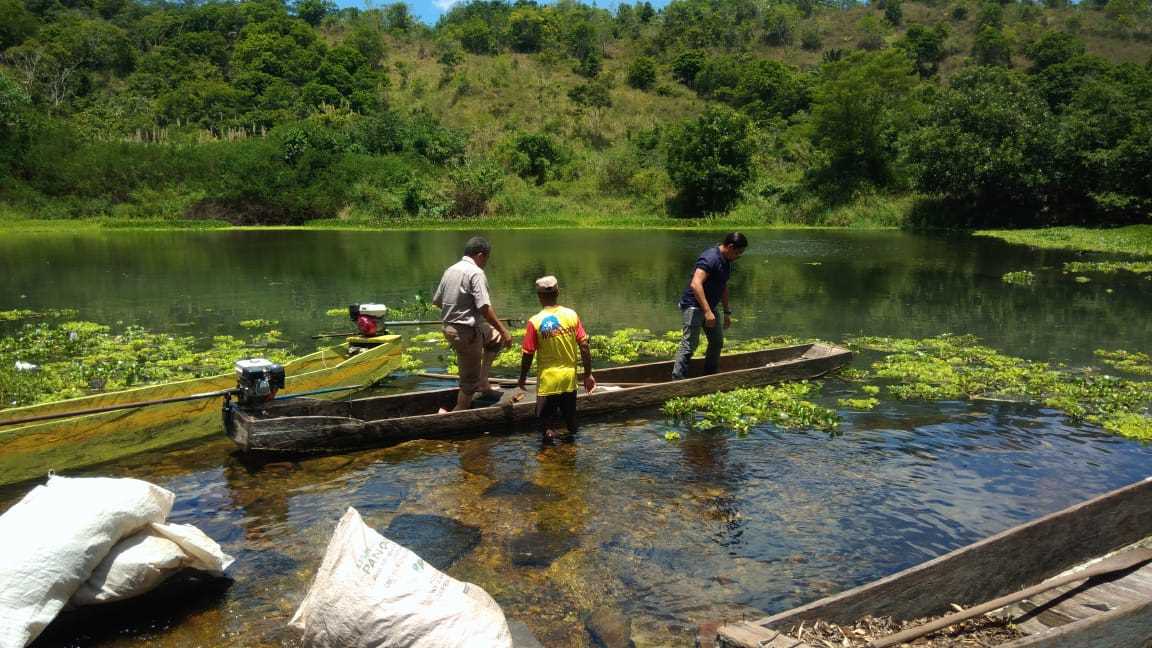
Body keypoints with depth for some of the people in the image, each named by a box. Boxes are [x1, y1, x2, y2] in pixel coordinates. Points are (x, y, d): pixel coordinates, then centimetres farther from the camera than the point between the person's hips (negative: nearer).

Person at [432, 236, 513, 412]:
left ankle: (483, 382, 25)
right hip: (467, 332, -9)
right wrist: (504, 330, -17)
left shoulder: (450, 270, 10)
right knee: (469, 381, 2)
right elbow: (484, 308, -23)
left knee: (497, 337, 26)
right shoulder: (476, 273, -15)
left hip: (449, 328, 9)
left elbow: (437, 301, 17)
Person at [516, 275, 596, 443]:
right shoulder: (572, 315, -5)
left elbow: (528, 354, -9)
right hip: (569, 378, 4)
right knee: (570, 416, 20)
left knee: (544, 417, 10)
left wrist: (522, 378, 6)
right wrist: (588, 374, 5)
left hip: (547, 380, -4)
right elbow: (584, 346, -5)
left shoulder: (535, 322, -13)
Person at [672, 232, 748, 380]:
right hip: (694, 306, -10)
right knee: (689, 344, -14)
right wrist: (707, 311, -36)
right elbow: (695, 284, -33)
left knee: (717, 342, 16)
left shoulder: (726, 262, 9)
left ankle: (709, 376, 28)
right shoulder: (710, 258, -22)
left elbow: (723, 287, 23)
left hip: (709, 307, 10)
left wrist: (727, 312, 23)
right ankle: (677, 380, -12)